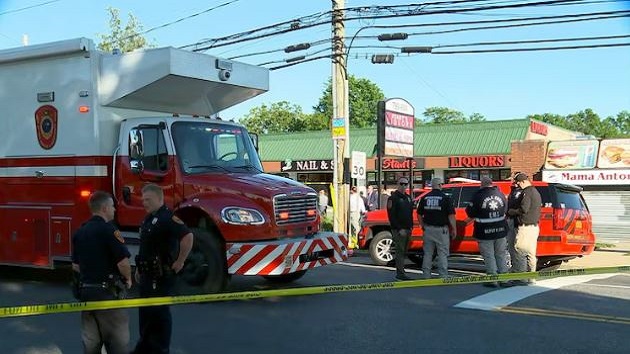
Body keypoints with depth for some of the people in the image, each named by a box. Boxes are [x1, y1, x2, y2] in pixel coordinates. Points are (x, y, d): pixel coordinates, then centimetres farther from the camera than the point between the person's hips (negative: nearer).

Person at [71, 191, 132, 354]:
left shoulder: (79, 232, 9)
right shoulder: (108, 230, -15)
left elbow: (76, 265, 16)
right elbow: (123, 262, -21)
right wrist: (128, 279, -3)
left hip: (85, 291, 7)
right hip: (106, 292, -7)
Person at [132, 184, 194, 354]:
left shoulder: (167, 218, -18)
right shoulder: (149, 219, 14)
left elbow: (188, 236, -30)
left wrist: (179, 262, -24)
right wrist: (139, 268, 22)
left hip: (161, 275, -10)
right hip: (148, 274, 10)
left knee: (159, 312, -2)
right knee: (145, 311, 17)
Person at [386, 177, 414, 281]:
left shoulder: (408, 198, 17)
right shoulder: (393, 198, -7)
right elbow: (391, 216, -13)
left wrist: (411, 227, 12)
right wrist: (399, 229, -16)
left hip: (407, 229, 8)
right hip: (398, 230, -7)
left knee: (404, 252, 9)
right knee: (400, 251, -10)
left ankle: (400, 272, 14)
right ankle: (400, 273, -9)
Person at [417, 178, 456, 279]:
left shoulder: (424, 198, 5)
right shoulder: (445, 198, -7)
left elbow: (419, 214, 9)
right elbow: (451, 215, -9)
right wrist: (454, 229, -2)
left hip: (428, 229, 4)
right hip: (441, 229, -4)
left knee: (427, 253, 10)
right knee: (442, 254, 2)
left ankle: (426, 275, 13)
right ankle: (443, 276, 2)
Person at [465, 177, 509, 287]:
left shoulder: (478, 196, -14)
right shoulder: (500, 194, 2)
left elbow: (470, 213, -8)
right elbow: (505, 210, 14)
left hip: (485, 232, -5)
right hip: (500, 231, 5)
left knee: (489, 256, 2)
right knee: (501, 254, 17)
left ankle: (492, 280, 4)